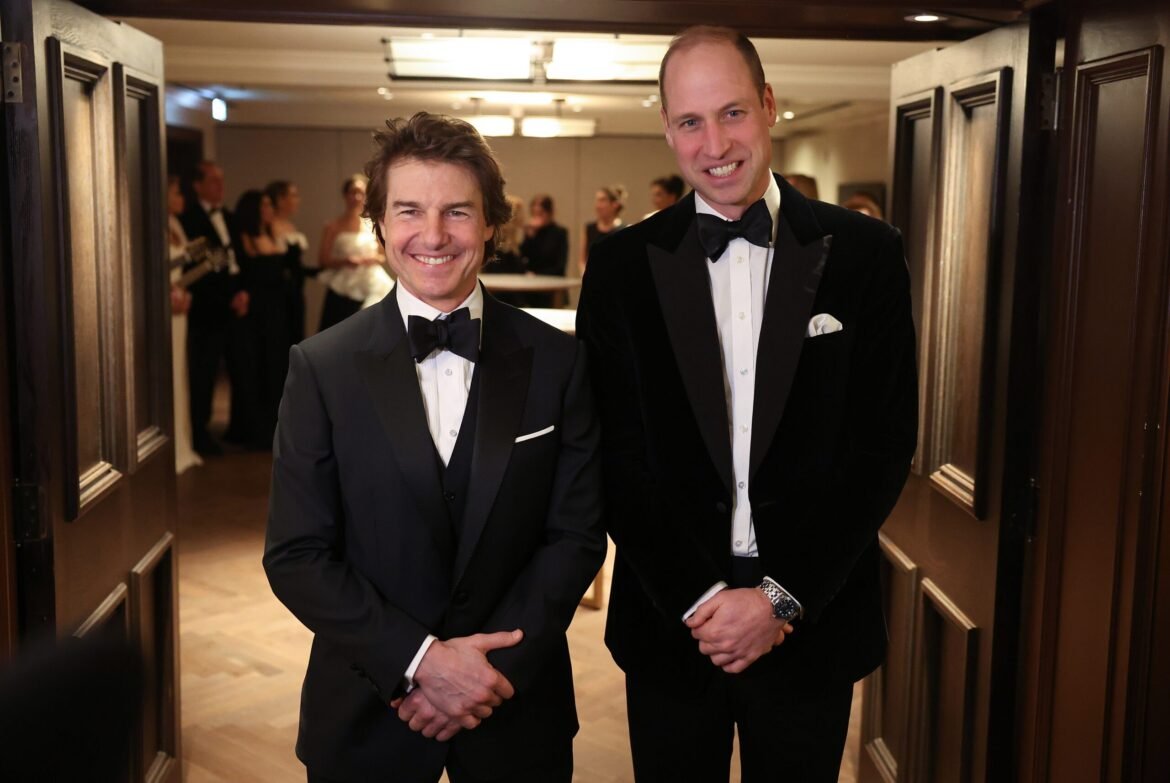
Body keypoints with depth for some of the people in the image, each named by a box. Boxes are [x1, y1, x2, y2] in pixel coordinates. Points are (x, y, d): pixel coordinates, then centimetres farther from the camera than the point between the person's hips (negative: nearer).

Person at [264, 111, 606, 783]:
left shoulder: (557, 362, -4)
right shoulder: (322, 368, -6)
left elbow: (577, 534, -3)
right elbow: (295, 555, -7)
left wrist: (494, 670, -13)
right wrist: (420, 659, -16)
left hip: (516, 707, 1)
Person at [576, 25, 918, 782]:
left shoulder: (865, 253, -3)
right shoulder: (623, 264, -2)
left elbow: (885, 442, -4)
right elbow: (615, 452, -2)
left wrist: (784, 597, -10)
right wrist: (698, 599, -10)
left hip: (812, 621, 0)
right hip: (671, 619, 0)